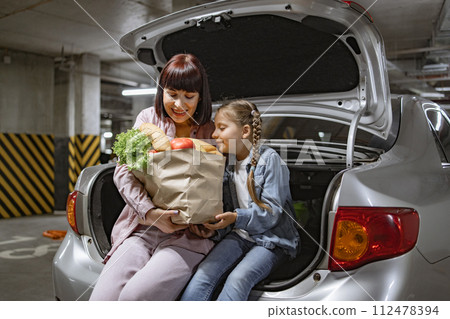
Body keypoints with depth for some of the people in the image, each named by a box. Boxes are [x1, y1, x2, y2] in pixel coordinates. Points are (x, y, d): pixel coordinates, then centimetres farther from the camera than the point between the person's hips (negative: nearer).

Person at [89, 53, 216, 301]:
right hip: (141, 230, 2)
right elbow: (123, 172, 0)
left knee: (137, 294, -27)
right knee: (102, 298, -19)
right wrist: (150, 213, -16)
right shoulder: (149, 118, 9)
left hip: (187, 236, -2)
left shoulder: (211, 132, 6)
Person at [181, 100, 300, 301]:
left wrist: (237, 217, -28)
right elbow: (228, 209, 12)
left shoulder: (269, 159, -11)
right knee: (204, 274, -19)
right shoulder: (228, 164, 9)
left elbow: (272, 211, -14)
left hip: (271, 239, -5)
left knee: (238, 280, -30)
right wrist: (216, 227, -9)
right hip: (240, 235, 5)